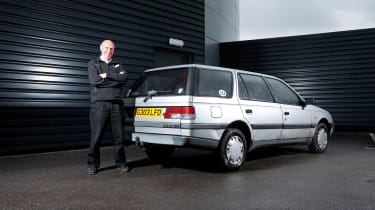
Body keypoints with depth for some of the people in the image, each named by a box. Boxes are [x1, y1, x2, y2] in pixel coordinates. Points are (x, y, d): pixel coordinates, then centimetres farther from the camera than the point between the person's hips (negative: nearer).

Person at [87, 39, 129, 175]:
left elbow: (124, 77, -1)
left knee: (119, 136, 4)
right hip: (100, 104, -2)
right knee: (96, 137, -2)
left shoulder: (118, 65, 20)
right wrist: (115, 79, -2)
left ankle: (120, 163, 13)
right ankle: (93, 164, 9)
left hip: (117, 104, 3)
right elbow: (94, 80, -7)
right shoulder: (93, 63, 12)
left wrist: (107, 75, -8)